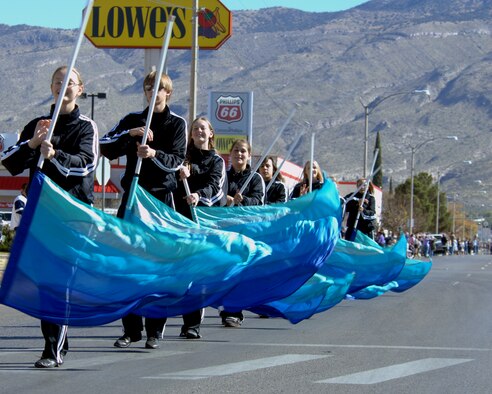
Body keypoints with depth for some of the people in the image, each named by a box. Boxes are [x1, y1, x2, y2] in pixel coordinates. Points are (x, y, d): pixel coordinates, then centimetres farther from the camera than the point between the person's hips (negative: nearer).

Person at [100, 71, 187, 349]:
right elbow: (106, 148, 2)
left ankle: (155, 330, 1)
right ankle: (131, 328, 7)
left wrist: (155, 154, -26)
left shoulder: (177, 123, 5)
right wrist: (129, 134, -14)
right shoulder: (132, 120, 12)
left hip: (162, 199, -3)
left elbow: (177, 161, -7)